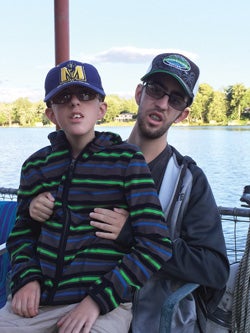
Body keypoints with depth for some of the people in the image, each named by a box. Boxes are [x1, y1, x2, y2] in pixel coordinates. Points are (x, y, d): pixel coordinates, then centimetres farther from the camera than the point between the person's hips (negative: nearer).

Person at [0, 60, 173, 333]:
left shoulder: (127, 160, -3)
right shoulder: (35, 165, 8)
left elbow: (156, 247, -7)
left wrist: (99, 299, -14)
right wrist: (26, 278, -1)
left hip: (105, 303, -3)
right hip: (38, 299, 4)